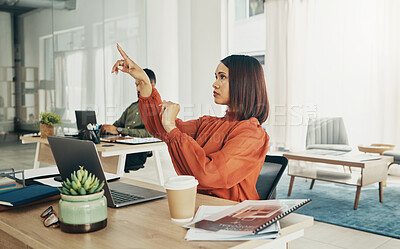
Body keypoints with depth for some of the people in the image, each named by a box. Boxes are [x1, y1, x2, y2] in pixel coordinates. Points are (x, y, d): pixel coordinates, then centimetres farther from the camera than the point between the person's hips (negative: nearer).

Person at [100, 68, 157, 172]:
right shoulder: (133, 106, 25)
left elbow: (149, 133, -15)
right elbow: (118, 124, 26)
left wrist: (119, 130, -19)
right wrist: (107, 128, 1)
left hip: (139, 153, -6)